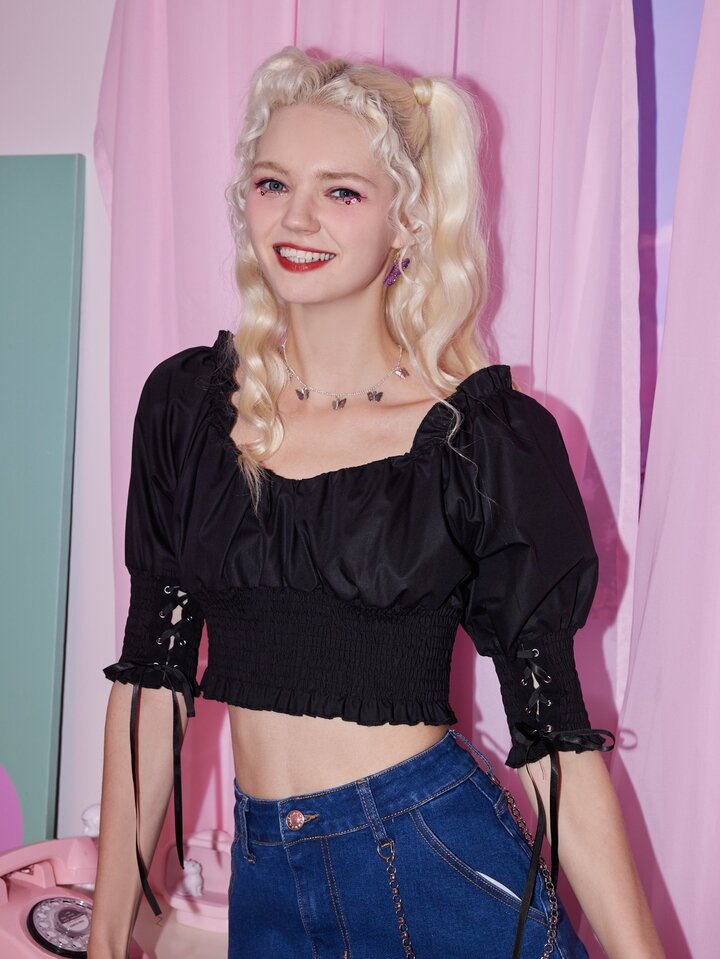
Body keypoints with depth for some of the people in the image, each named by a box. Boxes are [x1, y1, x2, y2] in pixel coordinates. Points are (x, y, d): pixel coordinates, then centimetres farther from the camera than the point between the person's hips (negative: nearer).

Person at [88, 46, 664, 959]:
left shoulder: (490, 436, -10)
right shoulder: (187, 403, -1)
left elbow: (552, 728, -8)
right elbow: (152, 673, 2)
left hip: (442, 867, -3)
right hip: (263, 884, 4)